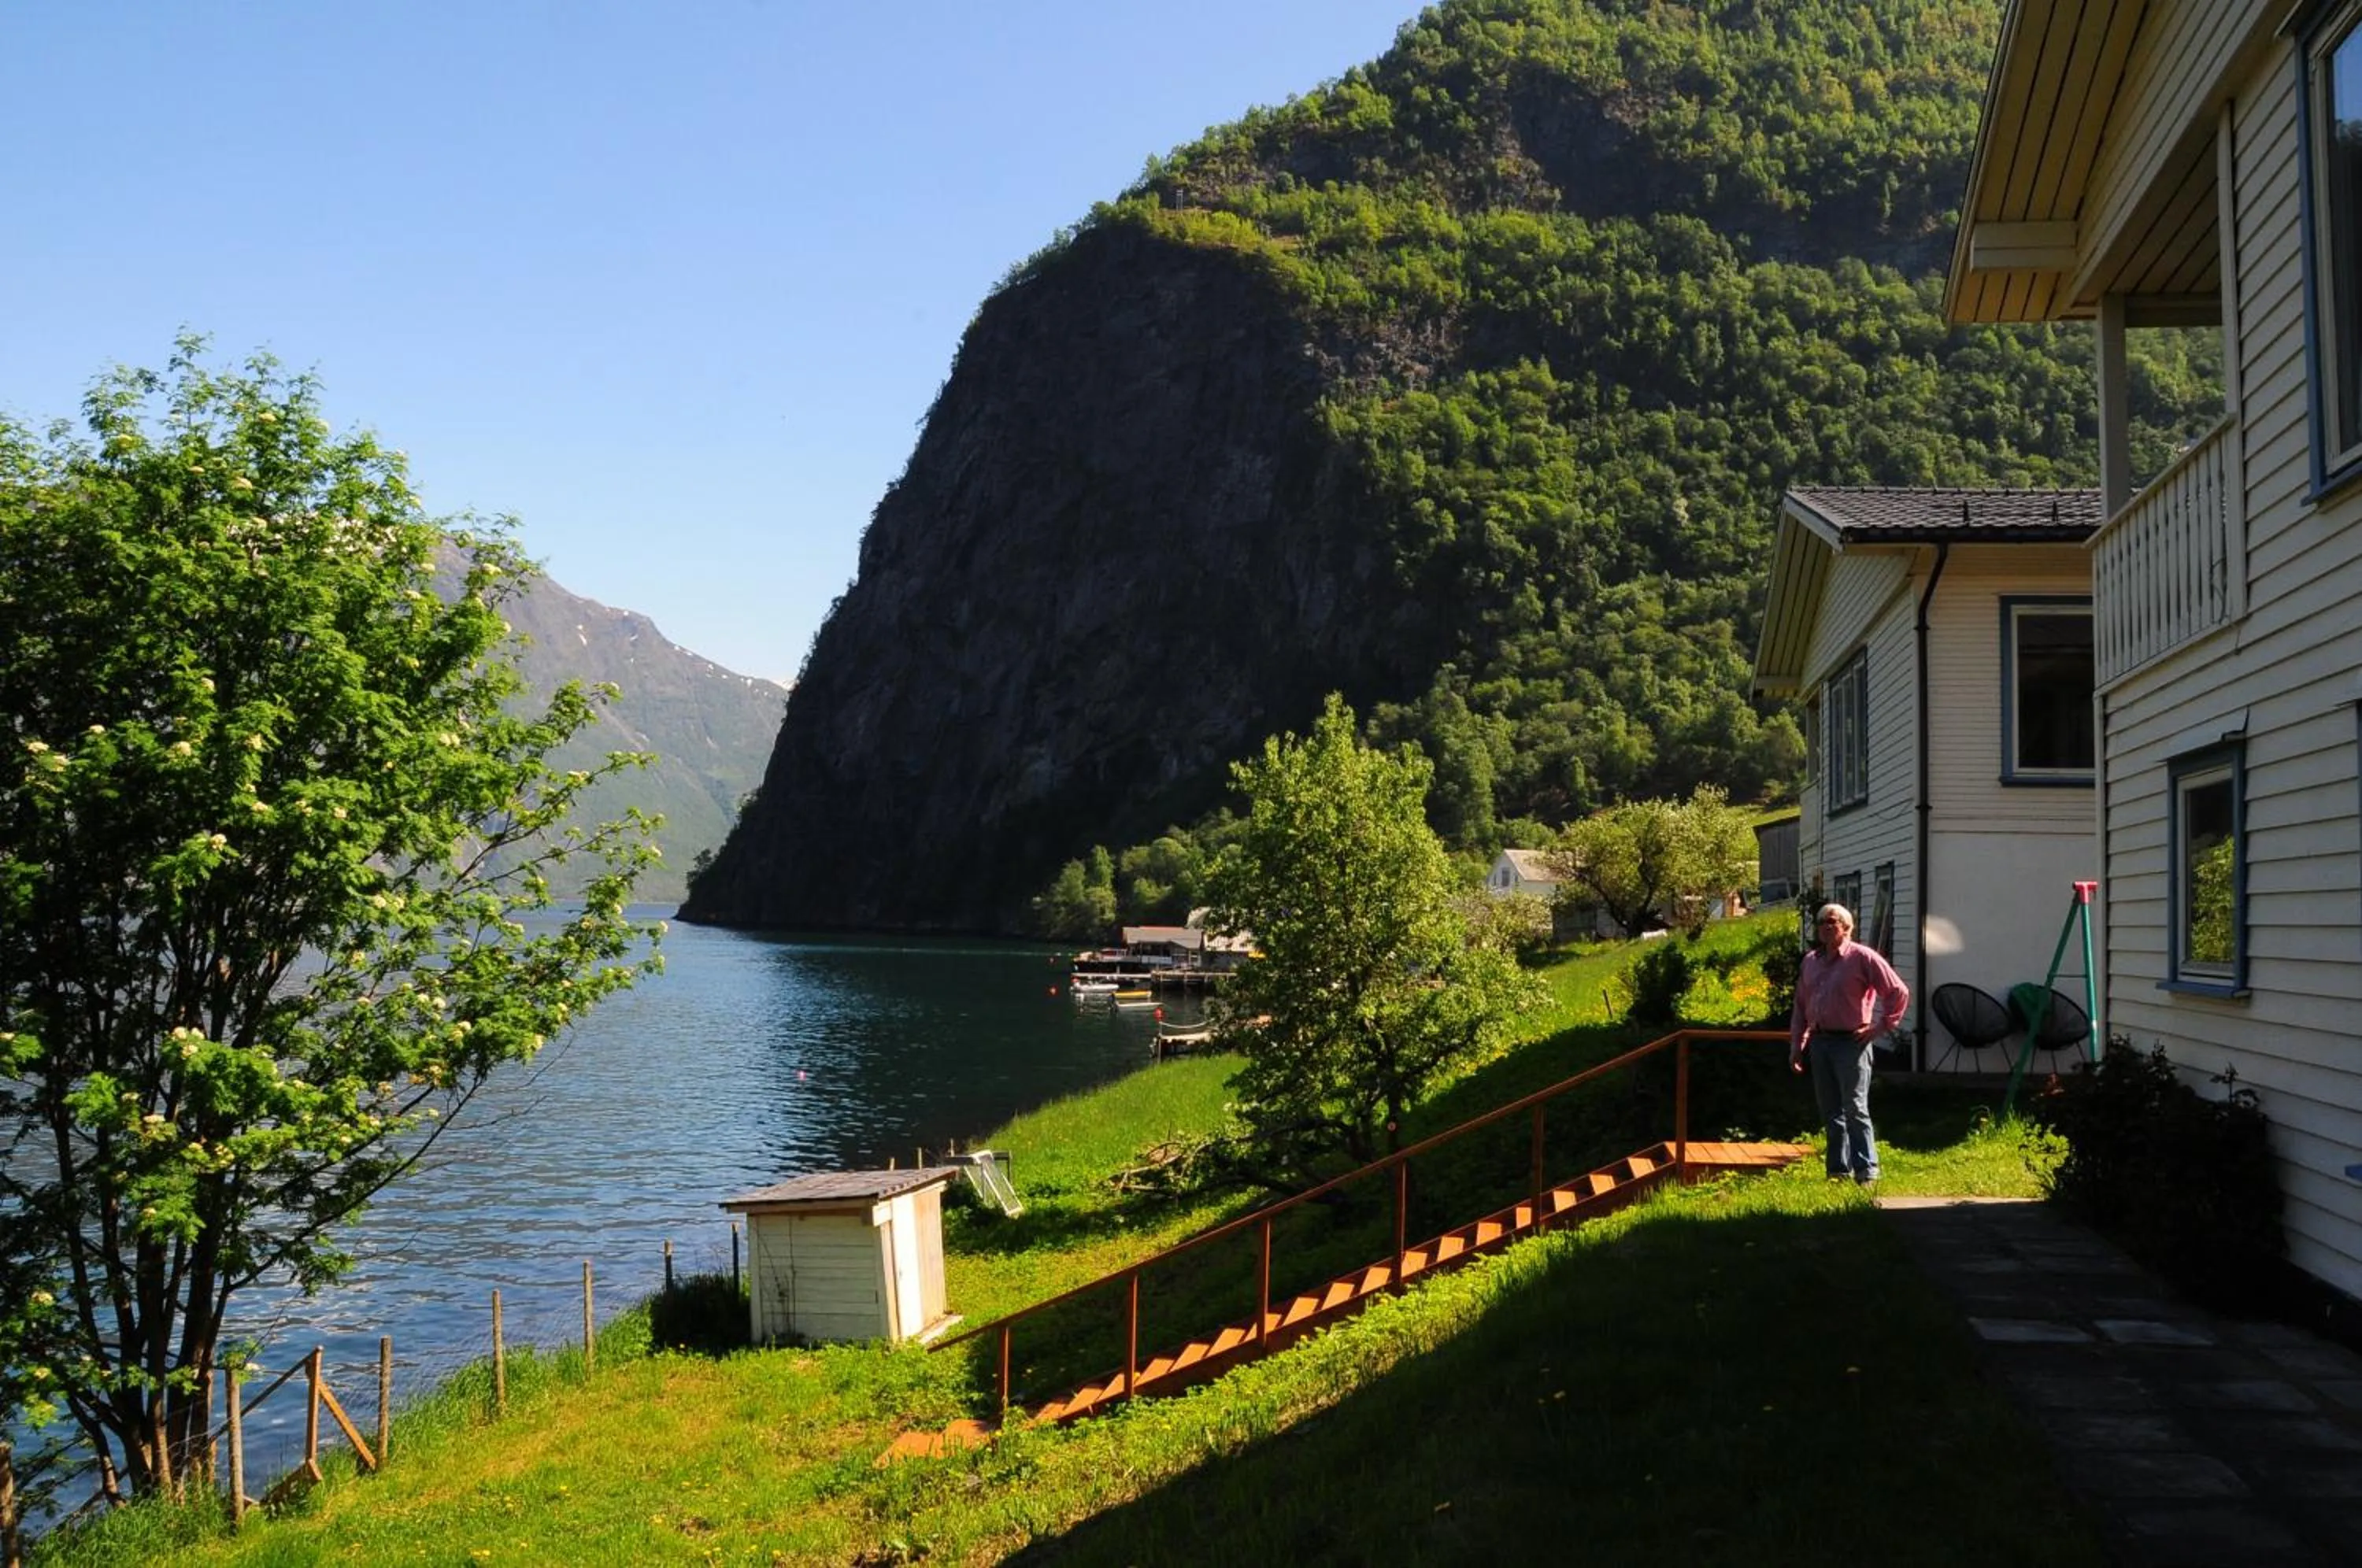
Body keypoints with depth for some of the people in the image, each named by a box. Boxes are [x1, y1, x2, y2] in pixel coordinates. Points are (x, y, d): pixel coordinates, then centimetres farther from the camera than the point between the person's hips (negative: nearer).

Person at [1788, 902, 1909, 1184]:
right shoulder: (1811, 961, 14)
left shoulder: (1862, 957, -5)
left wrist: (1881, 1026, -8)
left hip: (1851, 1042, -6)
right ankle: (1839, 1170, 17)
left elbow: (1899, 992, -7)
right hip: (1820, 1042, 6)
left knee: (1855, 1109, -7)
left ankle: (1867, 1170, -2)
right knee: (1830, 1112, 10)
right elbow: (1800, 1007, 19)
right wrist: (1796, 1047, 14)